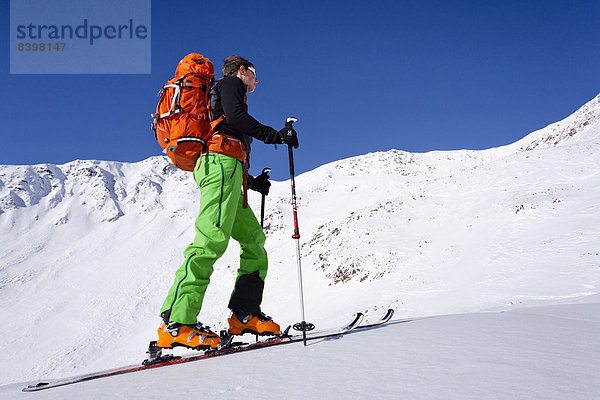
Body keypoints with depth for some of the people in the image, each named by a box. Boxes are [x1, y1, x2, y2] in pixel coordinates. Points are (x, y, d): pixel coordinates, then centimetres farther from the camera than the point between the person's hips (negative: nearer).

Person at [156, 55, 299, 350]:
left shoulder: (225, 95, 39)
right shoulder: (230, 83, 15)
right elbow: (235, 116, -9)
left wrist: (252, 182, 27)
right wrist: (276, 135, -7)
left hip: (219, 169, 10)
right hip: (221, 162, -10)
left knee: (254, 238, 4)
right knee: (212, 238, -22)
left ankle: (245, 314, -3)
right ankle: (176, 323, -29)